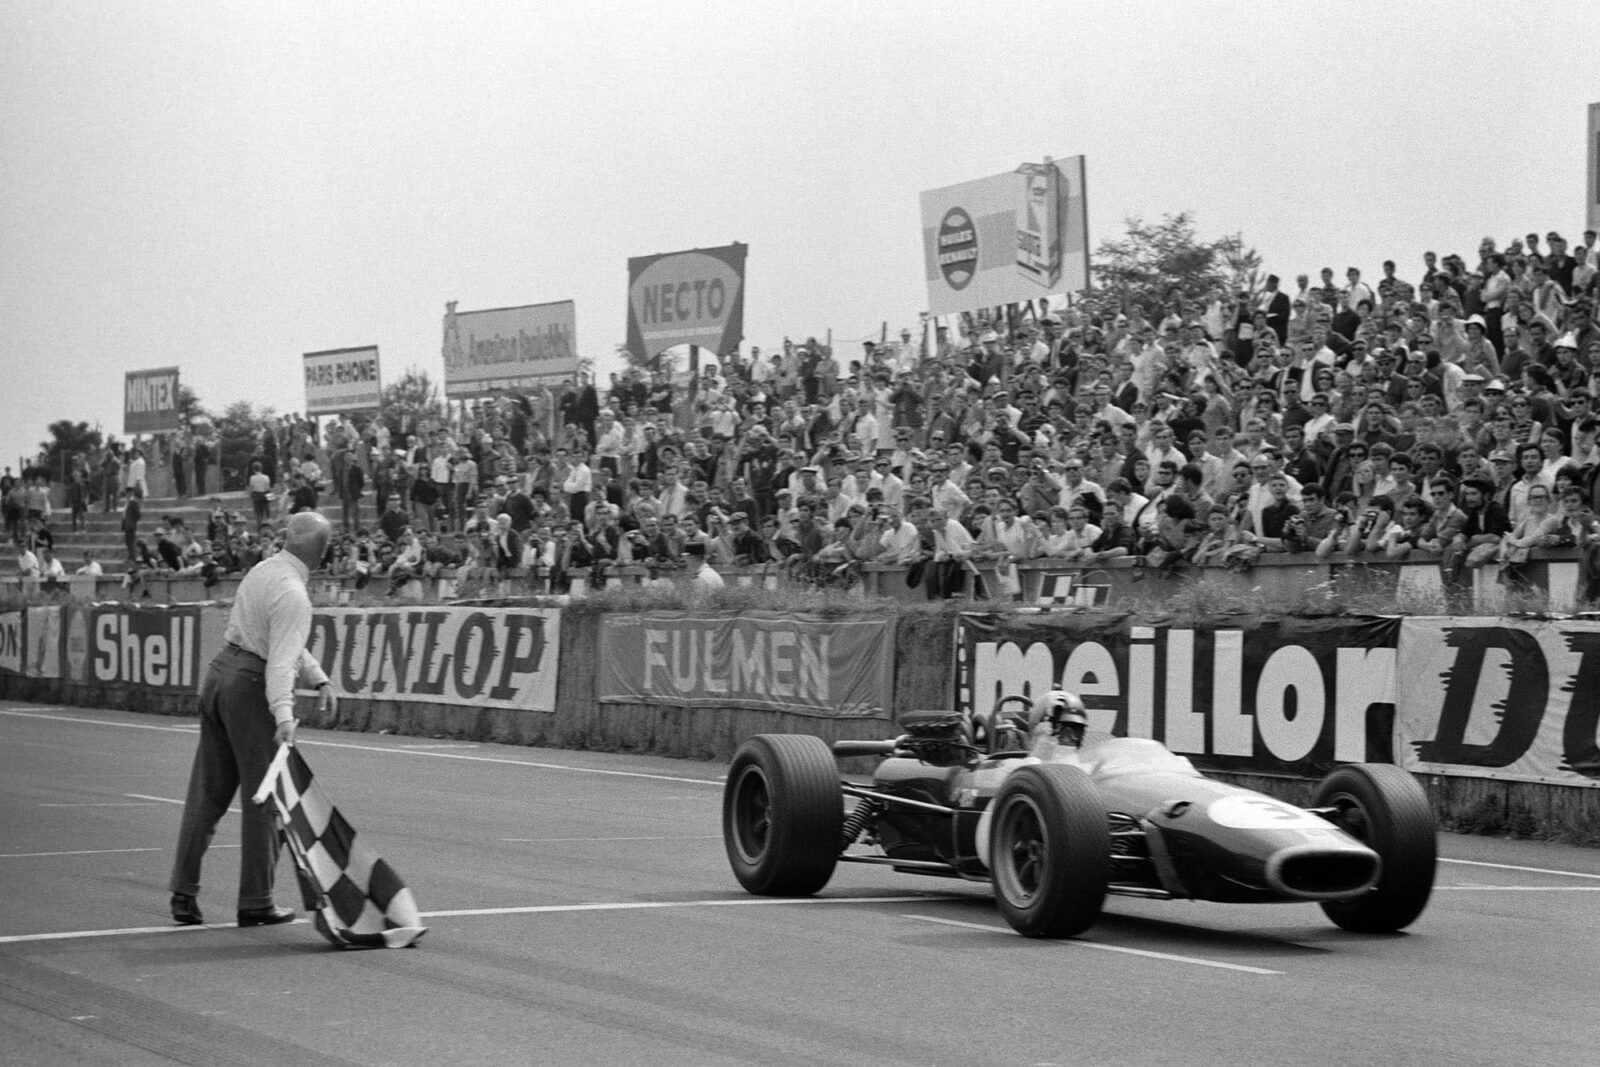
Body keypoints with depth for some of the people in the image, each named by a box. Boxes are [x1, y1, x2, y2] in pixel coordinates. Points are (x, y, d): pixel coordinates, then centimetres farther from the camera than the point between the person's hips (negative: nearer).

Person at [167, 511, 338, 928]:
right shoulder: (292, 595, -18)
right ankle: (255, 903, 6)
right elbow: (281, 660, -27)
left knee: (207, 792, 11)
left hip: (220, 671, 9)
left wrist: (319, 678, 16)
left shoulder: (262, 570, 10)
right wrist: (283, 715, -34)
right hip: (250, 685, -9)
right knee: (263, 798, 2)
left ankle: (183, 894, 12)